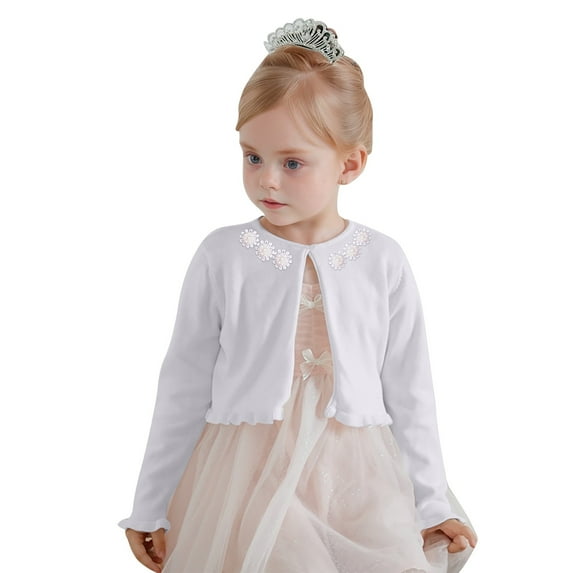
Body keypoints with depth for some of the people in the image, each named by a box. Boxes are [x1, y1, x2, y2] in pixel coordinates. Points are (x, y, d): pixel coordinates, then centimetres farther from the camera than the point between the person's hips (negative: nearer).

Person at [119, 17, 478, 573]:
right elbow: (183, 389, 5)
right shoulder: (222, 255, -2)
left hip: (356, 483, 2)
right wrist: (153, 507, 9)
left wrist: (432, 505, 11)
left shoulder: (383, 262, 1)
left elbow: (409, 393, 9)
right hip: (245, 482, -1)